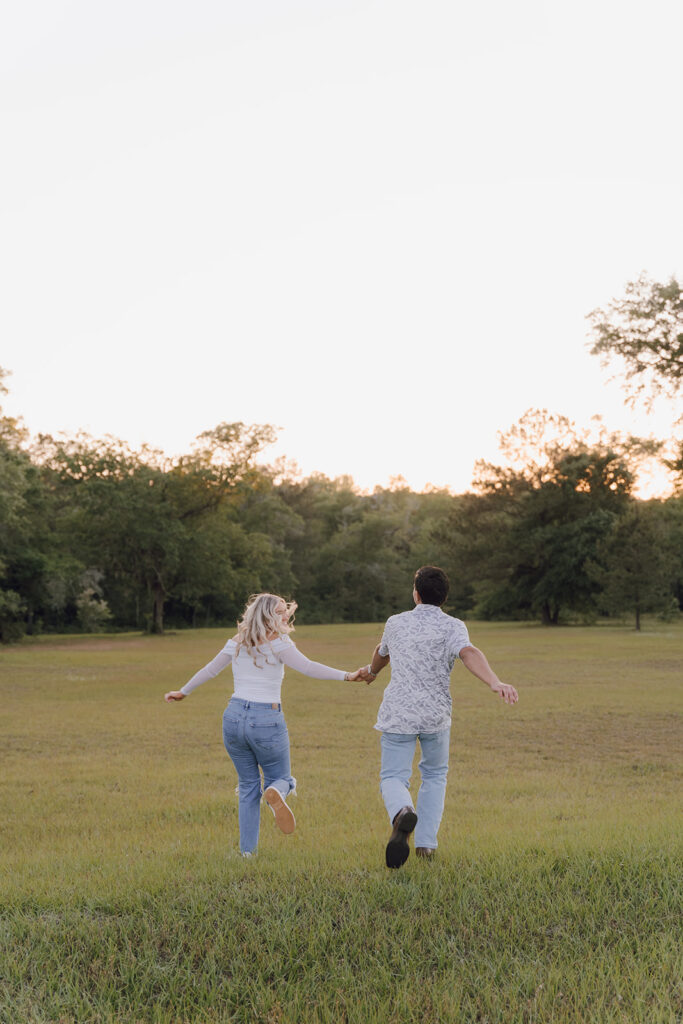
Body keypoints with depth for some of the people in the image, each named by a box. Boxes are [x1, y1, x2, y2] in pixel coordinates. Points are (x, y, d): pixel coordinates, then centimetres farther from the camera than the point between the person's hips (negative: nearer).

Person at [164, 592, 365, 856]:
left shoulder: (237, 643, 10)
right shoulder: (277, 643, -5)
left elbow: (209, 670, 20)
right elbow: (307, 667, -19)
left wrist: (183, 692, 35)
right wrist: (345, 675, -23)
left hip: (234, 716, 4)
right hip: (267, 721, -4)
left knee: (248, 785, 15)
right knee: (280, 777, 13)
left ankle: (247, 850, 7)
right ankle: (275, 792, -24)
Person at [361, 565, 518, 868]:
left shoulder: (396, 623, 7)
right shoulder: (452, 626, -4)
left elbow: (382, 652, 29)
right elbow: (469, 654, -25)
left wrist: (372, 671, 52)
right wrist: (495, 682, -39)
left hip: (398, 714, 0)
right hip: (436, 716, 0)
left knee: (393, 778, 2)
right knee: (435, 775, 21)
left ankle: (402, 813, -33)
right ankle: (426, 843, 16)